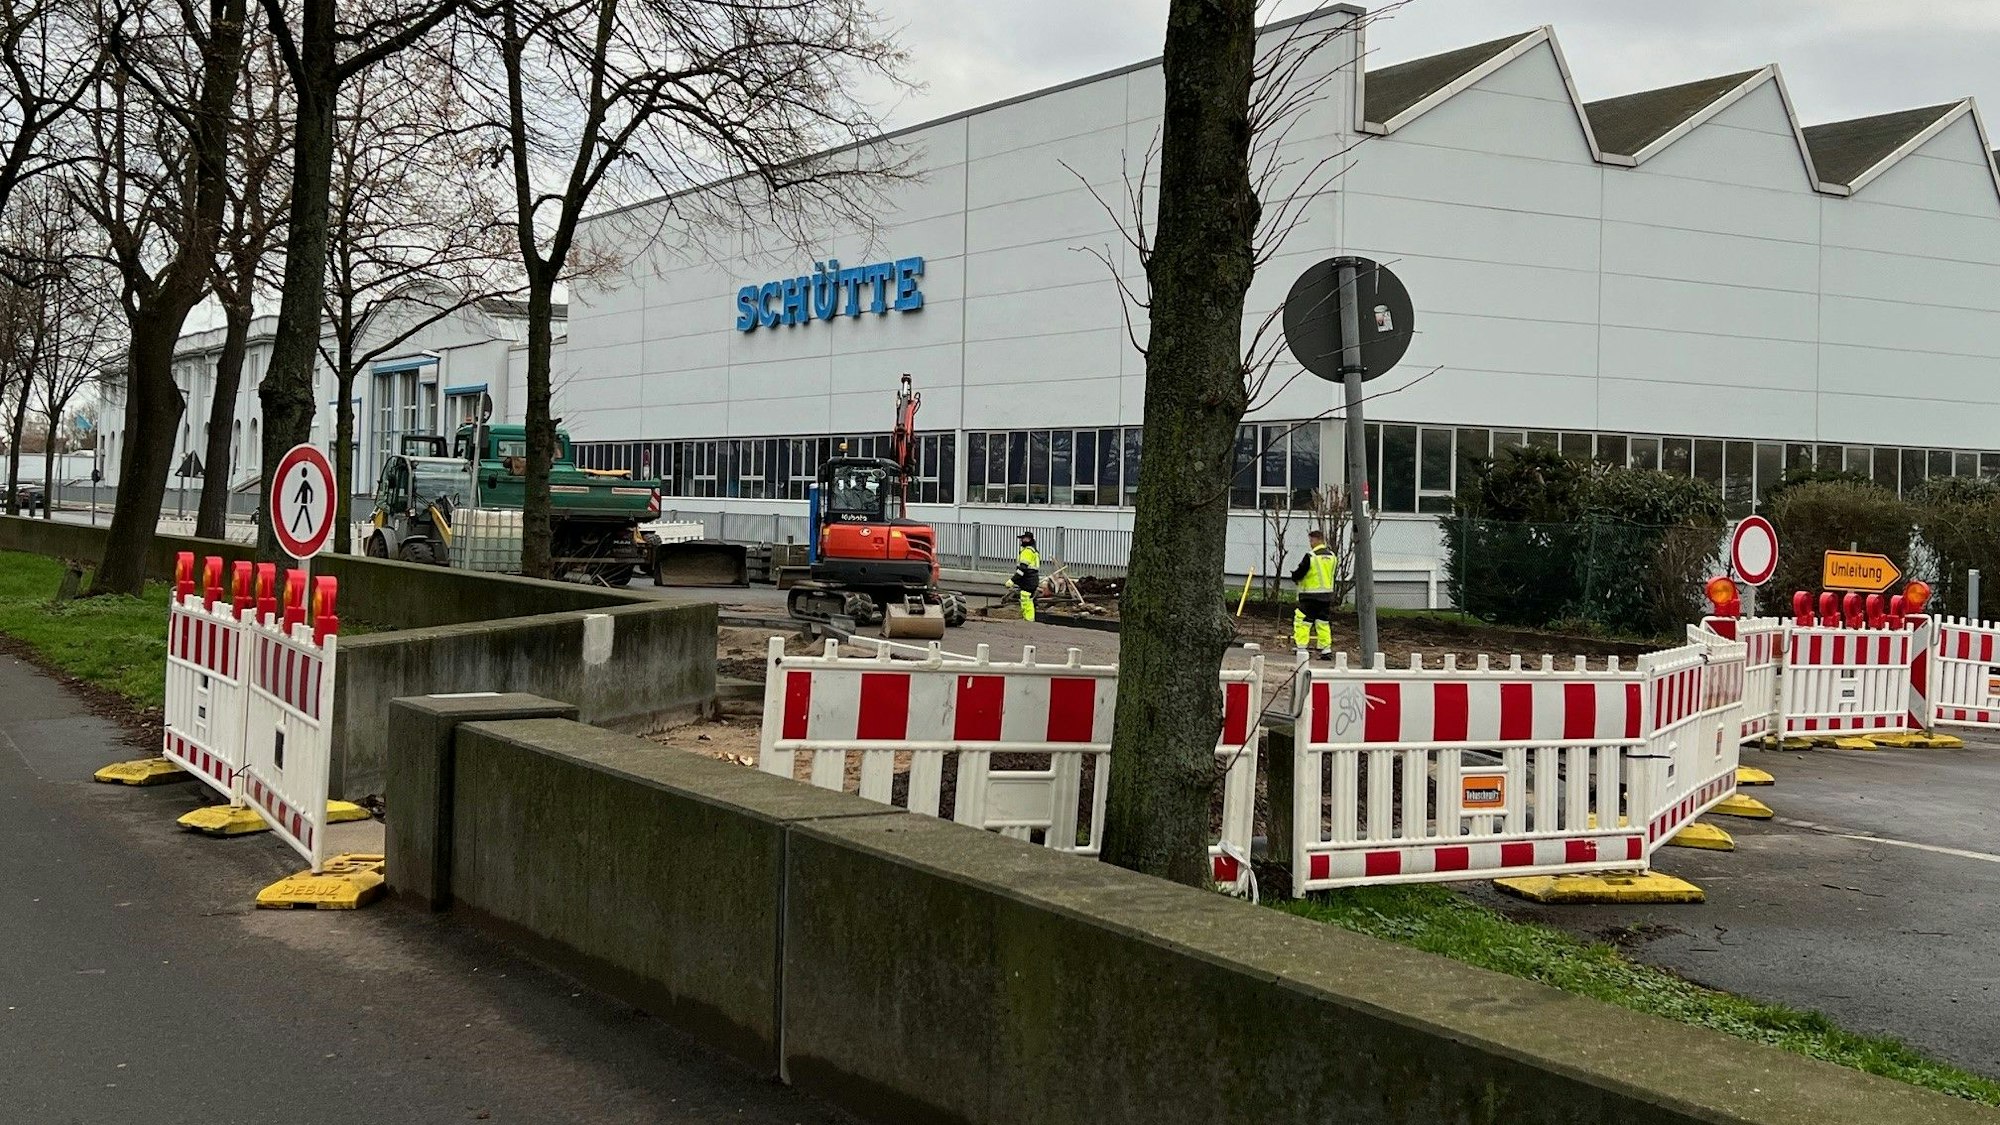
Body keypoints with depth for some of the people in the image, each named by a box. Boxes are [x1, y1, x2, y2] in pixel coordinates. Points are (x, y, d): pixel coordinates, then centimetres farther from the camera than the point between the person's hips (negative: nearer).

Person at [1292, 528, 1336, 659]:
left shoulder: (1311, 556, -14)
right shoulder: (1331, 556, 7)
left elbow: (1297, 575, -11)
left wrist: (1294, 575, 13)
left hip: (1310, 595, -7)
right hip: (1327, 595, 7)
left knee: (1302, 622, 0)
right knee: (1323, 623, 12)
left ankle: (1301, 648, -4)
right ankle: (1326, 650, 9)